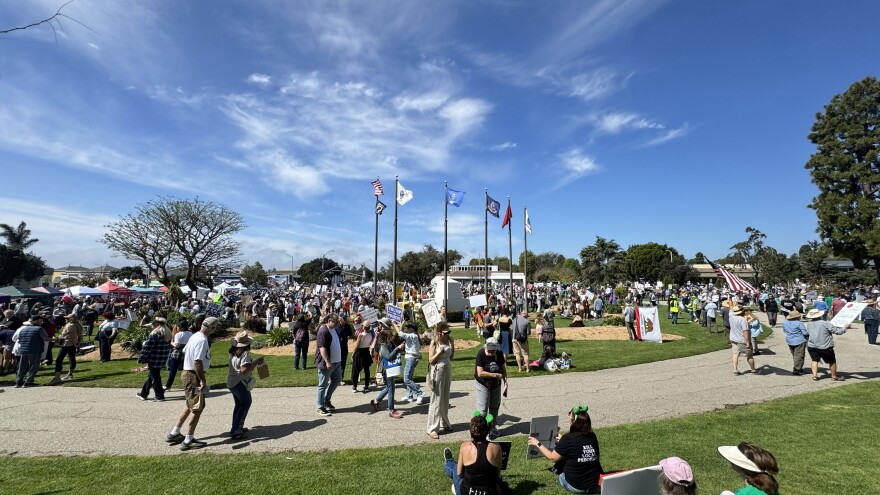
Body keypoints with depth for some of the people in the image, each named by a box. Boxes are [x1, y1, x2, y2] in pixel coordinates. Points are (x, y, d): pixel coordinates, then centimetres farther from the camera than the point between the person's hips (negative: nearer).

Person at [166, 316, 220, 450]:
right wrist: (202, 380, -22)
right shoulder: (202, 341, -24)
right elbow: (197, 362, -27)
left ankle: (174, 433, 32)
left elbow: (184, 352, 18)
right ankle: (188, 440, 9)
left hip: (187, 373, 10)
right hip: (194, 376, -10)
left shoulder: (194, 336, 7)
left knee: (190, 405, 23)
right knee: (198, 408, 0)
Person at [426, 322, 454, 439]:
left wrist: (452, 344, -5)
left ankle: (445, 423, 33)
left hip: (448, 370, 6)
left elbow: (451, 356, 9)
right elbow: (431, 360, -10)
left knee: (445, 399, 17)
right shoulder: (434, 342, -11)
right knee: (436, 400, -1)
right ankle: (432, 429, 6)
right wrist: (439, 352, -23)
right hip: (438, 371, -5)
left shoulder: (448, 341, 2)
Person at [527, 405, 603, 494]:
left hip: (576, 487, -4)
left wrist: (538, 444, 7)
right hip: (598, 484, 4)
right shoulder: (592, 436, -3)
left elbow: (552, 458, -5)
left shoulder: (568, 438, -17)